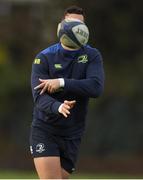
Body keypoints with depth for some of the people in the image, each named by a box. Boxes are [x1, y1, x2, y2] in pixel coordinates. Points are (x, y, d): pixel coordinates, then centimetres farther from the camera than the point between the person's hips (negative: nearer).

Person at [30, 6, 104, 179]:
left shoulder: (92, 56, 0)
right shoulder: (44, 58, -7)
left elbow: (96, 88, -18)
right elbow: (40, 97, -19)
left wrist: (62, 83, -25)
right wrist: (58, 107, -41)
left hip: (72, 134, 3)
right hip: (44, 130, -3)